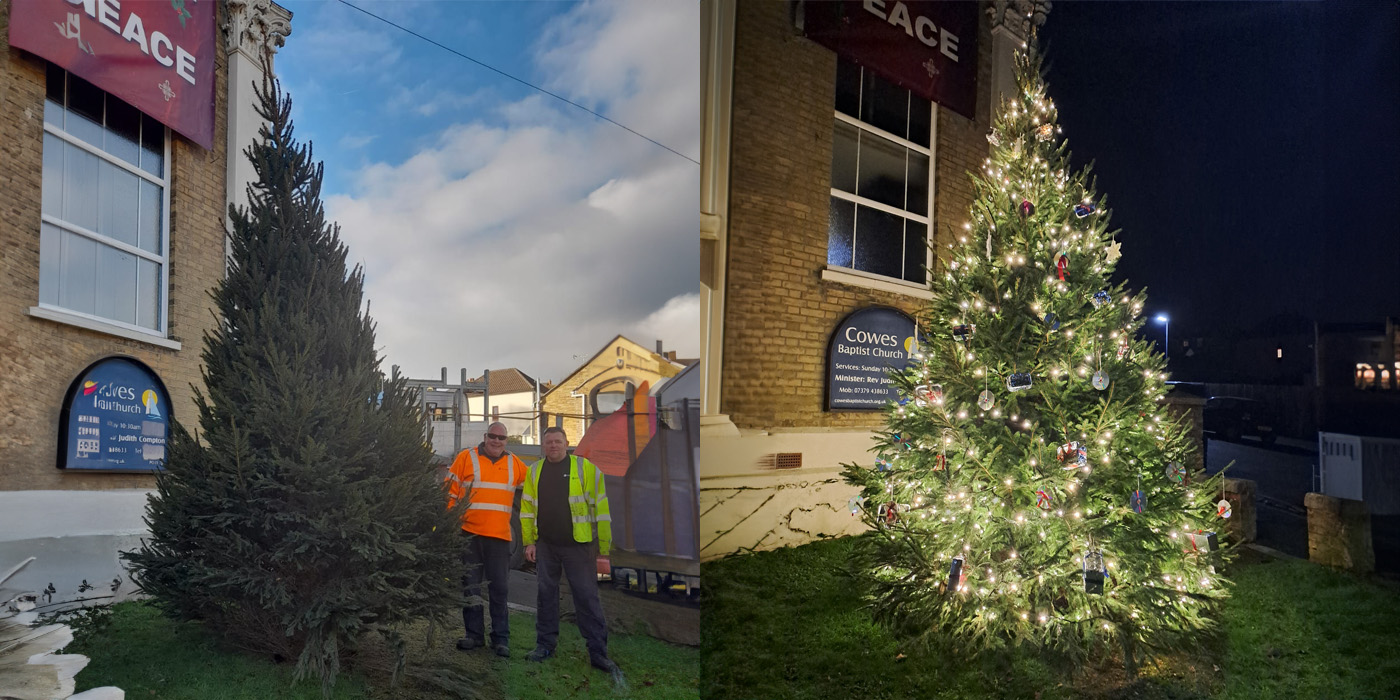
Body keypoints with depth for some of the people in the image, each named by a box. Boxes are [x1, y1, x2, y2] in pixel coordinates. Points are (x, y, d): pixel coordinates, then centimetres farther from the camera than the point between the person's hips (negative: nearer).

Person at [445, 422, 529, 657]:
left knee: (499, 589, 3)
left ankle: (501, 638, 11)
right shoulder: (466, 458, 1)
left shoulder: (514, 463, 8)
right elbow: (450, 490, 1)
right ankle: (474, 634, 19)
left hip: (499, 534, 1)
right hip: (469, 532, -1)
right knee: (470, 587, 8)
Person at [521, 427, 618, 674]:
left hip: (578, 545, -3)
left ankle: (598, 652, 5)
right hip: (545, 545, 4)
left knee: (587, 597, -1)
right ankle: (545, 645, 26)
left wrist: (604, 549, -7)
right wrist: (529, 542, 4)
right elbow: (527, 508, 12)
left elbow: (601, 509, -4)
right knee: (546, 595, 12)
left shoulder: (586, 468, -4)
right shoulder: (534, 472, 8)